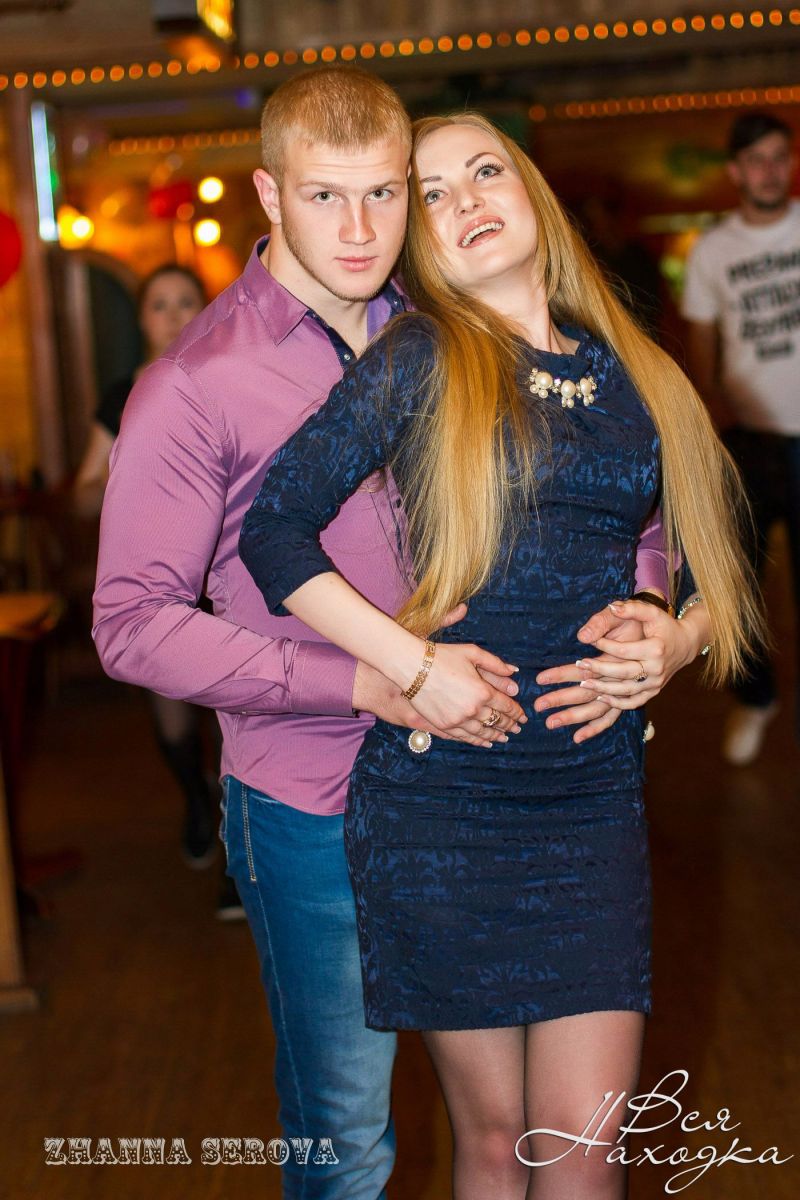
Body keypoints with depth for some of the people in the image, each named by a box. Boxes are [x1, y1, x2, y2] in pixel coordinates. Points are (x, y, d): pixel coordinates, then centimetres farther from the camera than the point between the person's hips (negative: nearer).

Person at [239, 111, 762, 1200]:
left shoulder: (632, 374, 10)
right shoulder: (420, 361, -2)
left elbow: (717, 573, 18)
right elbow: (274, 530, -7)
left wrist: (670, 642, -3)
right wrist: (413, 667, -13)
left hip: (596, 792, 3)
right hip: (441, 792, -2)